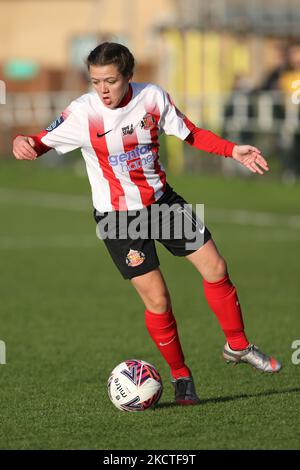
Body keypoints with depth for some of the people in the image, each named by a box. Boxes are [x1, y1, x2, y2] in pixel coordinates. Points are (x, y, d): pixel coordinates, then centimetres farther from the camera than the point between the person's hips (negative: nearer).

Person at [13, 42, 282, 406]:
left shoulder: (152, 97, -9)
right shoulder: (83, 113, -18)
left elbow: (189, 132, 5)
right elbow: (42, 142, -14)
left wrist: (232, 150, -2)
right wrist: (24, 143, -37)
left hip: (162, 200, 4)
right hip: (117, 217, -4)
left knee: (215, 269, 4)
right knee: (157, 299, -8)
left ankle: (237, 347, 27)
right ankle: (180, 376, 13)